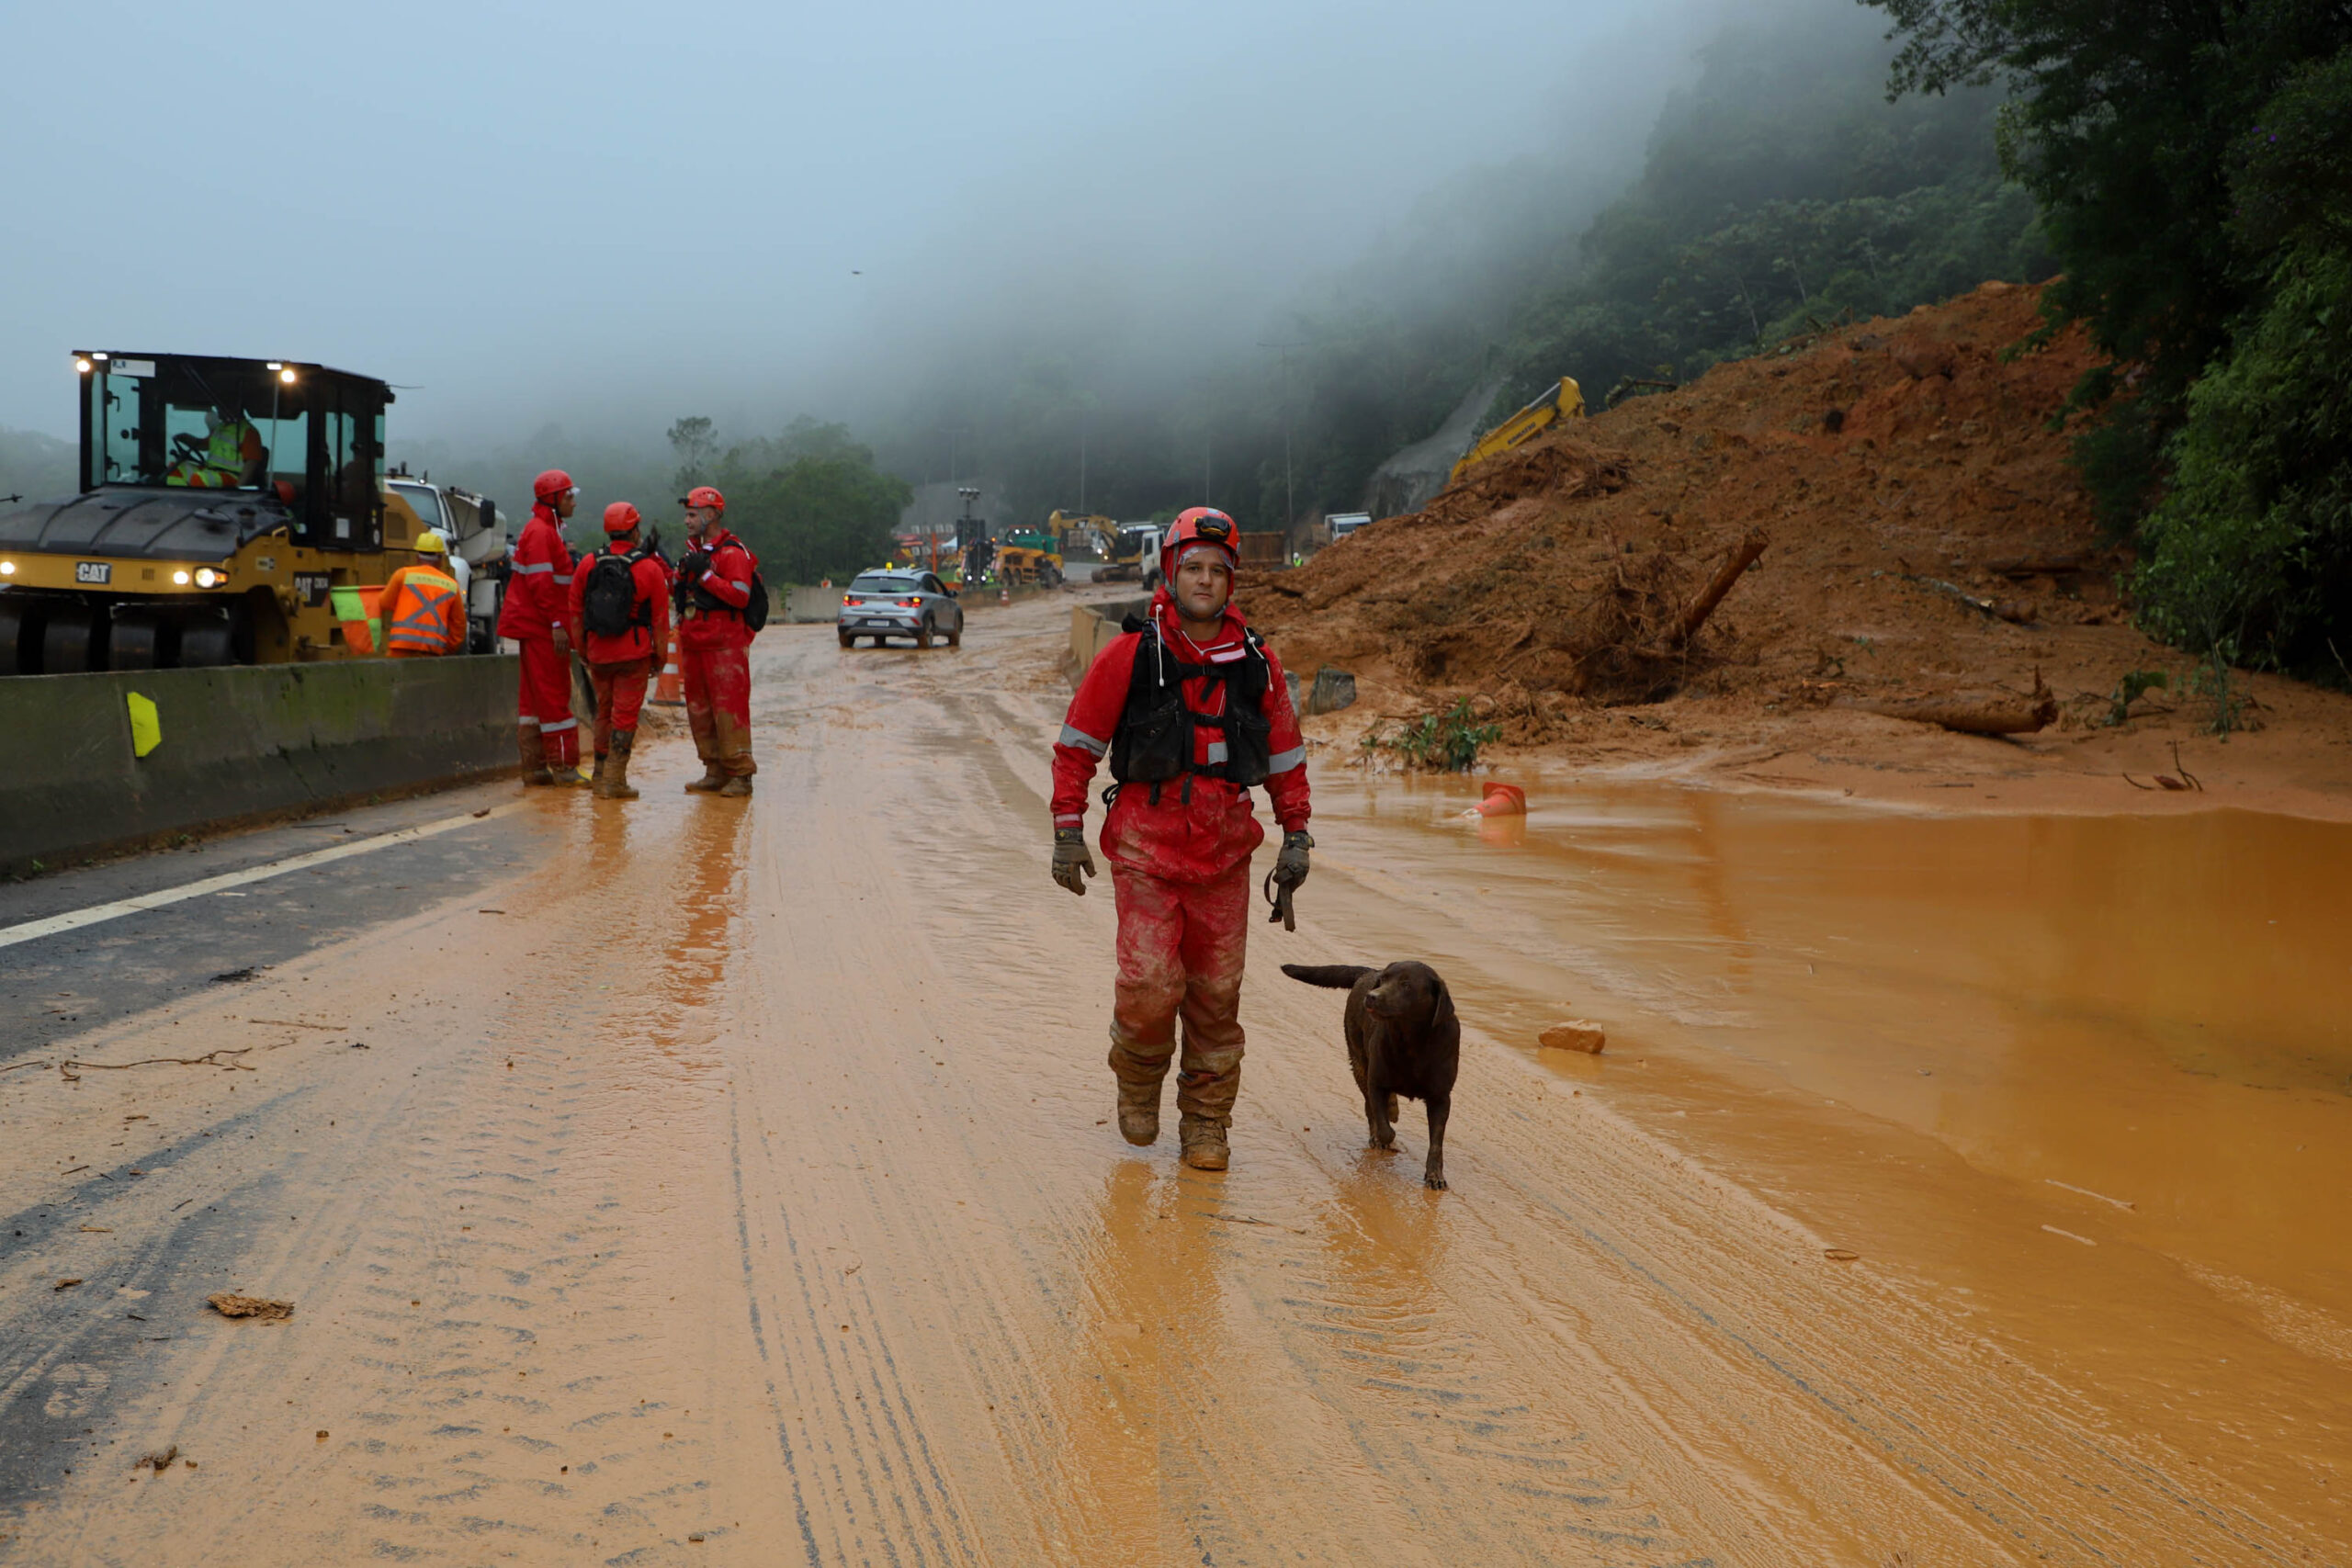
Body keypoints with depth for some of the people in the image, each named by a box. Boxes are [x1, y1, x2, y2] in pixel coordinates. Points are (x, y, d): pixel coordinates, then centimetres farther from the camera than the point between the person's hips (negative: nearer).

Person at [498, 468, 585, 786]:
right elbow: (541, 582, -21)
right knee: (554, 695, -8)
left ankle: (534, 768, 14)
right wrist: (557, 624, -23)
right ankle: (564, 767, -6)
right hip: (542, 628, -11)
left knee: (534, 696, 10)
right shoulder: (541, 532, -14)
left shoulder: (547, 531, 20)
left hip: (536, 627, 11)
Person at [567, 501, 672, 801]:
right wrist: (660, 654, 6)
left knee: (604, 712, 17)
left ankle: (601, 775, 24)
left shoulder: (588, 565, 1)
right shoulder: (649, 569, -8)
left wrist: (582, 647, 17)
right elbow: (660, 618, -4)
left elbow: (575, 611, 7)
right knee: (625, 715, -1)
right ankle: (614, 781, -3)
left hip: (598, 652, 4)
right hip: (634, 653, -4)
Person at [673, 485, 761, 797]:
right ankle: (715, 772, 14)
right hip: (693, 641, 9)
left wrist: (705, 574, -19)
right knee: (699, 710, 8)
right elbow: (681, 588, 26)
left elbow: (740, 596, -19)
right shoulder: (694, 551, 18)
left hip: (724, 644, -9)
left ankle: (740, 774, -8)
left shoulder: (733, 552, -8)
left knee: (729, 708, -10)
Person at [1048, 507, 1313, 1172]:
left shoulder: (1257, 664, 5)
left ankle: (1206, 1123, 19)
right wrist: (1067, 832, -2)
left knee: (1216, 994, 5)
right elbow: (1076, 745, 2)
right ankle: (1139, 1078, 20)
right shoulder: (1130, 655, -4)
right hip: (1145, 848, -3)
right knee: (1150, 985, -11)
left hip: (1224, 854, 3)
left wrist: (1296, 837, 10)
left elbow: (1286, 757, 15)